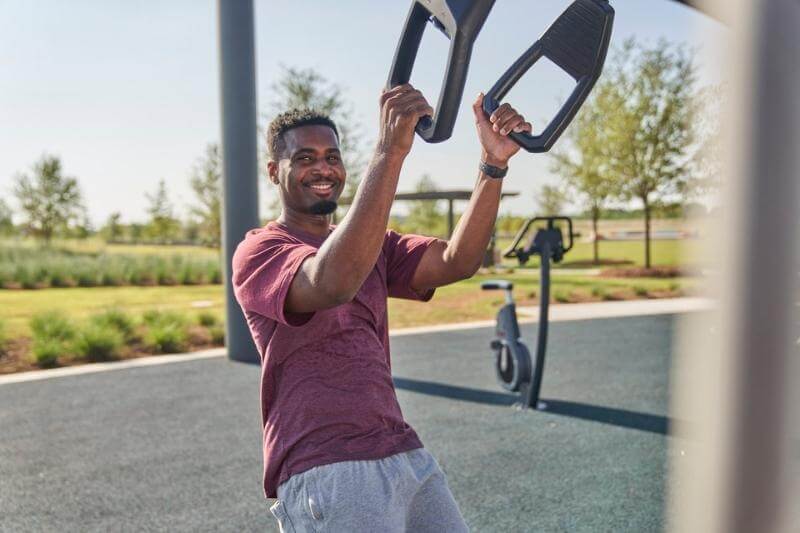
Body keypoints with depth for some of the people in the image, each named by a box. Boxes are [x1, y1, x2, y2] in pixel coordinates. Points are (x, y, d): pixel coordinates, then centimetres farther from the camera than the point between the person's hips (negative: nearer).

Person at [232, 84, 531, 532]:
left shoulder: (372, 244, 15)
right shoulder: (259, 251, -6)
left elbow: (456, 262, -2)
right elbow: (331, 283, -28)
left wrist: (494, 163, -14)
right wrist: (390, 151, -32)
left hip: (407, 454, 7)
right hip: (325, 473, -6)